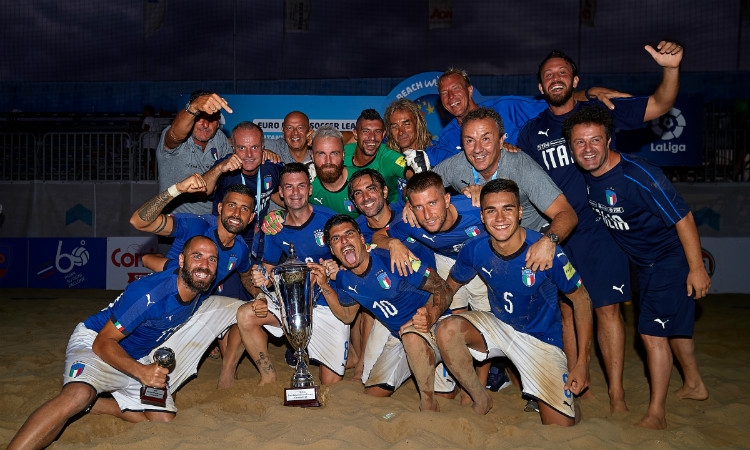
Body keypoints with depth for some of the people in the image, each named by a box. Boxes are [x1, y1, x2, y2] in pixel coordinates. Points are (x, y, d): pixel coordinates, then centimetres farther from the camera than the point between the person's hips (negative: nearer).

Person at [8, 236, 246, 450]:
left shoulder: (199, 290, -11)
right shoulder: (149, 293, -32)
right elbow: (103, 342, -27)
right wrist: (140, 371, -43)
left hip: (139, 357, 8)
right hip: (93, 342, -7)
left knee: (164, 419, -1)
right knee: (79, 395, -37)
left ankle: (89, 404, 5)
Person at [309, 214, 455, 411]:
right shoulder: (344, 279, -4)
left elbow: (443, 289, -19)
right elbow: (347, 315, 14)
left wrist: (431, 315, -39)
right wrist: (324, 286, 0)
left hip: (431, 325, -7)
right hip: (398, 336, 7)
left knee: (412, 333, -40)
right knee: (372, 393, 5)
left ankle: (429, 402, -17)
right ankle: (427, 372, 27)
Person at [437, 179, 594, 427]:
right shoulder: (474, 250, -16)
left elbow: (581, 299, -12)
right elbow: (450, 286, 2)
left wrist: (583, 362, -14)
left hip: (541, 339, -2)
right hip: (498, 326, 3)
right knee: (447, 329, -27)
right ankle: (481, 400, -3)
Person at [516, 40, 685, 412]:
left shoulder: (599, 110, 4)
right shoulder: (532, 131, 10)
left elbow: (658, 105, -2)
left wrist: (671, 69, -20)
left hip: (598, 229, -2)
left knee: (607, 308, -2)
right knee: (567, 309, 8)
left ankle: (616, 395, 7)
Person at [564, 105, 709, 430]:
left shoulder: (640, 176, -30)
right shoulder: (587, 176, -10)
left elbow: (683, 218, -24)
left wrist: (697, 268, -20)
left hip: (673, 258, -8)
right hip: (644, 263, 8)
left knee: (653, 332, -7)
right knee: (673, 324, 23)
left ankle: (656, 414, 10)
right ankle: (694, 385, 45)